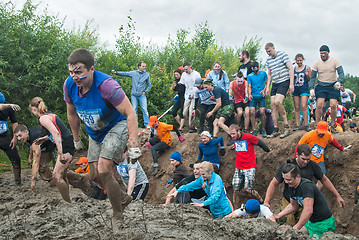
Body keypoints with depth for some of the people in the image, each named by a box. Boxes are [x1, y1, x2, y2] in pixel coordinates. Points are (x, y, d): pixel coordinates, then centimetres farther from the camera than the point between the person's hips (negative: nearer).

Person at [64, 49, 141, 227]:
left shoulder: (106, 85, -33)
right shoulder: (69, 85, -15)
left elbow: (131, 114, -31)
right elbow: (72, 114, 4)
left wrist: (133, 146, -33)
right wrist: (76, 139, 13)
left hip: (117, 126, -7)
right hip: (95, 132, 7)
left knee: (104, 171, -21)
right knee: (95, 176, 8)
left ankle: (118, 216, -1)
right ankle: (123, 198, 34)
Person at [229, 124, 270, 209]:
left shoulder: (248, 137, -15)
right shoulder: (234, 138, 4)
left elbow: (259, 142, -1)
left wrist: (267, 150, 12)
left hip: (249, 167, -6)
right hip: (238, 168, 6)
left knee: (248, 189, -12)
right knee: (235, 190, 2)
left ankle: (262, 201, 12)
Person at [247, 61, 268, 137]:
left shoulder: (263, 73, 6)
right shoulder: (249, 76, 6)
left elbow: (266, 83, 10)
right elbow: (249, 86, 0)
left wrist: (264, 90, -9)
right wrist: (249, 94, -18)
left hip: (261, 96, -1)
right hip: (253, 97, 1)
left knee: (262, 112, -12)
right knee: (252, 112, -12)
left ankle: (263, 130, 5)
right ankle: (254, 130, -2)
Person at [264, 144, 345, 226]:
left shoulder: (313, 166, -6)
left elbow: (324, 180, 10)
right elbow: (274, 183, -8)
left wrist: (337, 196, 14)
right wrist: (266, 202, -16)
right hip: (288, 203, -1)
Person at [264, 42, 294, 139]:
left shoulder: (282, 54, -6)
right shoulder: (268, 60, 13)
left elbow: (291, 69, -8)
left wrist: (291, 84, -15)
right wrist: (267, 87, 14)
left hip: (284, 81, -7)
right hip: (275, 83, 7)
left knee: (277, 102, -24)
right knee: (272, 105, -1)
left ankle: (286, 126, -14)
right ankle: (275, 129, 6)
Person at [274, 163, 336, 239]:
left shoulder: (306, 186, -28)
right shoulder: (292, 187, 1)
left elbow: (308, 211, -35)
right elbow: (293, 206, 18)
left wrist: (296, 228, -29)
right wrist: (278, 215, 9)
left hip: (323, 223, -9)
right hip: (311, 221, 9)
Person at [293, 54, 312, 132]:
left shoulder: (307, 67, 2)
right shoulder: (293, 69, 11)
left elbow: (310, 80, 4)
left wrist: (307, 75, -15)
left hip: (304, 89, -3)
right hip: (295, 90, 3)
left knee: (304, 106, -14)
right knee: (297, 108, 3)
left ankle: (306, 125, -7)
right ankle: (297, 125, 7)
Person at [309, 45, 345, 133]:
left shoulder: (334, 61, -2)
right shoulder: (317, 63, 1)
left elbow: (341, 73, -5)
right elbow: (312, 77, 5)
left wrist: (339, 81, -25)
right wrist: (311, 88, -6)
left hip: (333, 86, 0)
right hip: (321, 86, 0)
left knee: (333, 105, -14)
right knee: (319, 105, -16)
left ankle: (333, 126, 3)